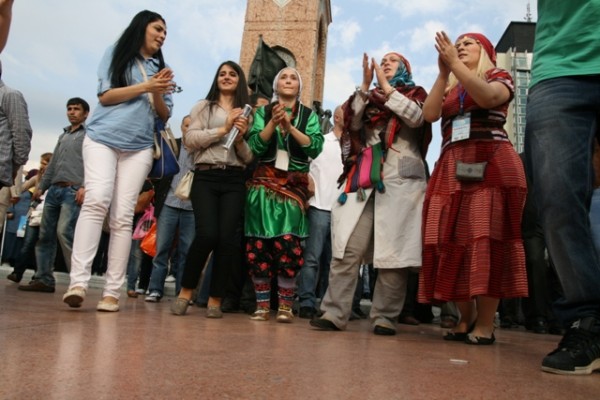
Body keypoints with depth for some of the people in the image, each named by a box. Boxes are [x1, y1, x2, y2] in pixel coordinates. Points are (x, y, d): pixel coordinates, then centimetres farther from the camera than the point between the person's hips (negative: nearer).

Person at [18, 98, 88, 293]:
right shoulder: (62, 136, 26)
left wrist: (85, 187, -18)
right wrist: (41, 186, 20)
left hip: (73, 190, -7)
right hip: (54, 190, 7)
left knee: (64, 232, -18)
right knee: (45, 234, 3)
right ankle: (44, 279, 8)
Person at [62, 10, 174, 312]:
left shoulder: (161, 68, 19)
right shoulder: (116, 53, 12)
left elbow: (164, 115, 13)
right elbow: (105, 95, -1)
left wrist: (158, 93, -6)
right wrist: (146, 87, -6)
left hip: (140, 147, 2)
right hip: (102, 138, -2)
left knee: (123, 215, -6)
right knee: (97, 200, -22)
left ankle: (112, 291, -7)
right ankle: (78, 280, -23)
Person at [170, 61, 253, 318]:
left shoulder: (248, 113, 16)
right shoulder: (203, 107, 14)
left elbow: (250, 157, 12)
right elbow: (189, 140, -2)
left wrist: (240, 139, -7)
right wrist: (223, 129, -6)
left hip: (234, 180, 2)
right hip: (206, 177, -1)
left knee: (228, 238, -10)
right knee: (207, 234, -17)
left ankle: (215, 300, 4)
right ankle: (186, 291, 5)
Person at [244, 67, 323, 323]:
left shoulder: (308, 115, 9)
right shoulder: (263, 112, 10)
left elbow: (316, 147, -5)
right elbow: (255, 146, -3)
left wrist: (290, 126, -13)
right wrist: (274, 122, -13)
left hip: (294, 184, -1)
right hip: (264, 182, 1)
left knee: (288, 243, -11)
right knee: (259, 244, -3)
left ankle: (285, 306, -3)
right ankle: (262, 305, 5)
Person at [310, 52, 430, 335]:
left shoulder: (416, 94, 18)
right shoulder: (370, 97, 24)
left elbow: (417, 118, -4)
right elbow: (352, 123, 7)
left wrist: (386, 87, -1)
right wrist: (365, 85, 2)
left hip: (401, 180, -2)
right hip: (364, 178, 2)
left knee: (393, 251, -7)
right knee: (347, 248, -9)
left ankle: (385, 317, 0)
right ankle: (335, 313, -8)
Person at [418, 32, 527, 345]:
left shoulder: (499, 77, 12)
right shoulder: (448, 90, 23)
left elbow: (487, 97, -12)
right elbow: (429, 114, 4)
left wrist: (455, 64, -12)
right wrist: (443, 73, -2)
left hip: (491, 165, -4)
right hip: (452, 170, 4)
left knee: (485, 239, -11)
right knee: (452, 242, -4)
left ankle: (485, 324, -8)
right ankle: (465, 319, 5)